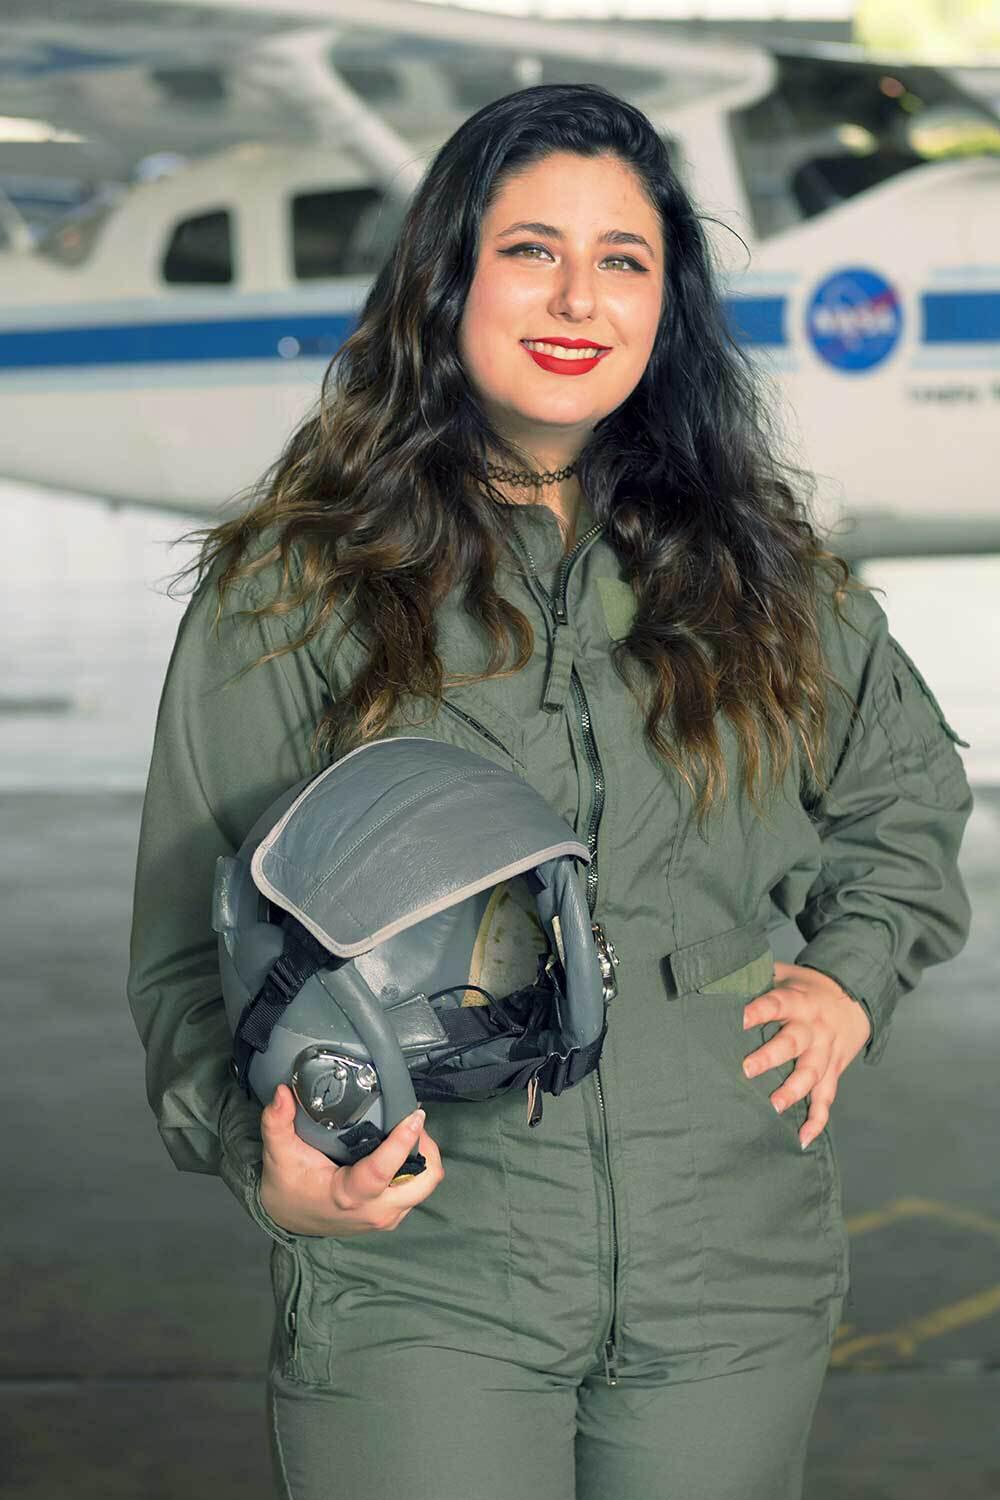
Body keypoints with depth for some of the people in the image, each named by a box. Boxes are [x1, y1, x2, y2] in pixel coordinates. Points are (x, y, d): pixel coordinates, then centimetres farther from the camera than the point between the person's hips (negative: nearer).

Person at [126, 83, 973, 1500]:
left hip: (733, 1289, 3)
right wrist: (265, 1158, -17)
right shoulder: (293, 586, -2)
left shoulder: (766, 575, 8)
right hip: (415, 1284, -3)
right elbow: (194, 932, -1)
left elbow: (908, 791, 25)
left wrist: (853, 976, 8)